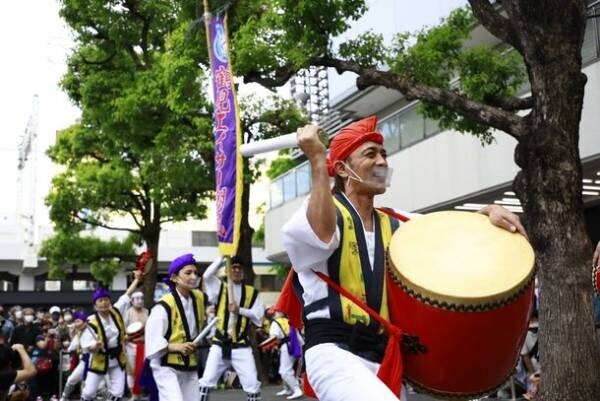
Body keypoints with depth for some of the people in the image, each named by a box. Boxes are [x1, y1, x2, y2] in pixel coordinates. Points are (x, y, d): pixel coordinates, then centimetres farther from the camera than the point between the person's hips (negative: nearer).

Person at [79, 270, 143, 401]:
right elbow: (87, 346, -20)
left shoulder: (116, 312, -7)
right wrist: (96, 346, -41)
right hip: (99, 360, -4)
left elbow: (127, 294, 2)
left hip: (117, 359, 4)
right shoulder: (92, 323, -20)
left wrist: (137, 279, 2)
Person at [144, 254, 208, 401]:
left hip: (190, 366, 7)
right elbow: (153, 340, -19)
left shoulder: (200, 298, 2)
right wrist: (177, 347, -28)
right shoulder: (164, 306, -19)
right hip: (167, 367, -7)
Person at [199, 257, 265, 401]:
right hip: (220, 344, 1)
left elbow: (258, 317, -2)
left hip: (241, 346, 0)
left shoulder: (252, 292, 5)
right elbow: (207, 276, -13)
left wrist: (240, 310, -16)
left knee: (252, 384, -3)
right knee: (207, 381, -1)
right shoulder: (220, 288, 6)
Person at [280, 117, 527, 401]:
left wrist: (486, 213, -8)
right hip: (333, 351, -7)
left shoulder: (393, 224, 16)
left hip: (383, 356, 8)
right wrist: (317, 161, -25)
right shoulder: (320, 210, -3)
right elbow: (323, 234, -27)